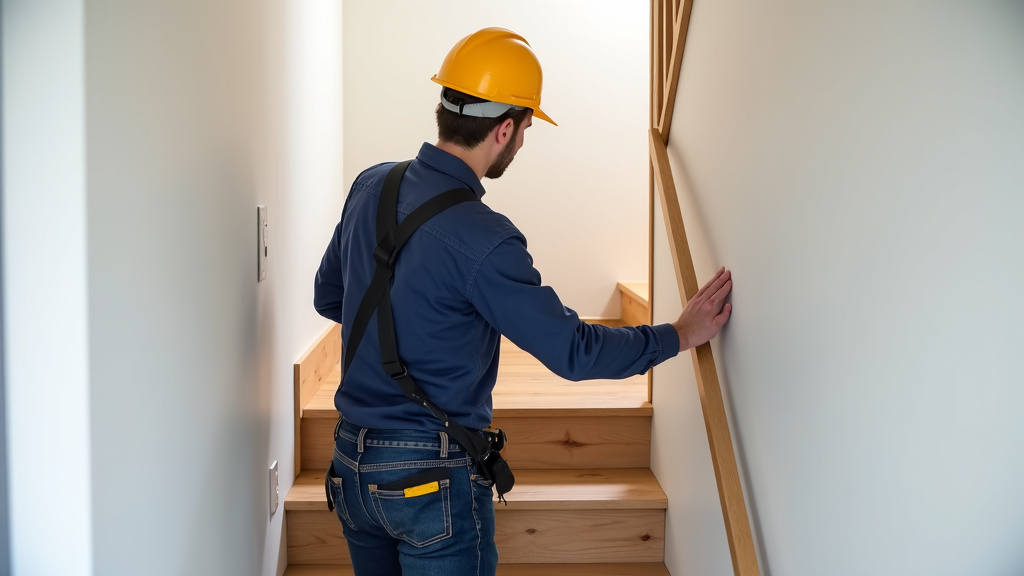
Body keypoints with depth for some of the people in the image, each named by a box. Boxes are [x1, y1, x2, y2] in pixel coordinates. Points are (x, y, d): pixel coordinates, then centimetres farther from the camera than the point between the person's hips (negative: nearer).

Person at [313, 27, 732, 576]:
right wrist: (680, 335, -5)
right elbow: (572, 351, -16)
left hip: (350, 465, 7)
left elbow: (327, 295, 15)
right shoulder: (482, 240, -23)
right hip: (433, 479, -7)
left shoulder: (370, 186, 0)